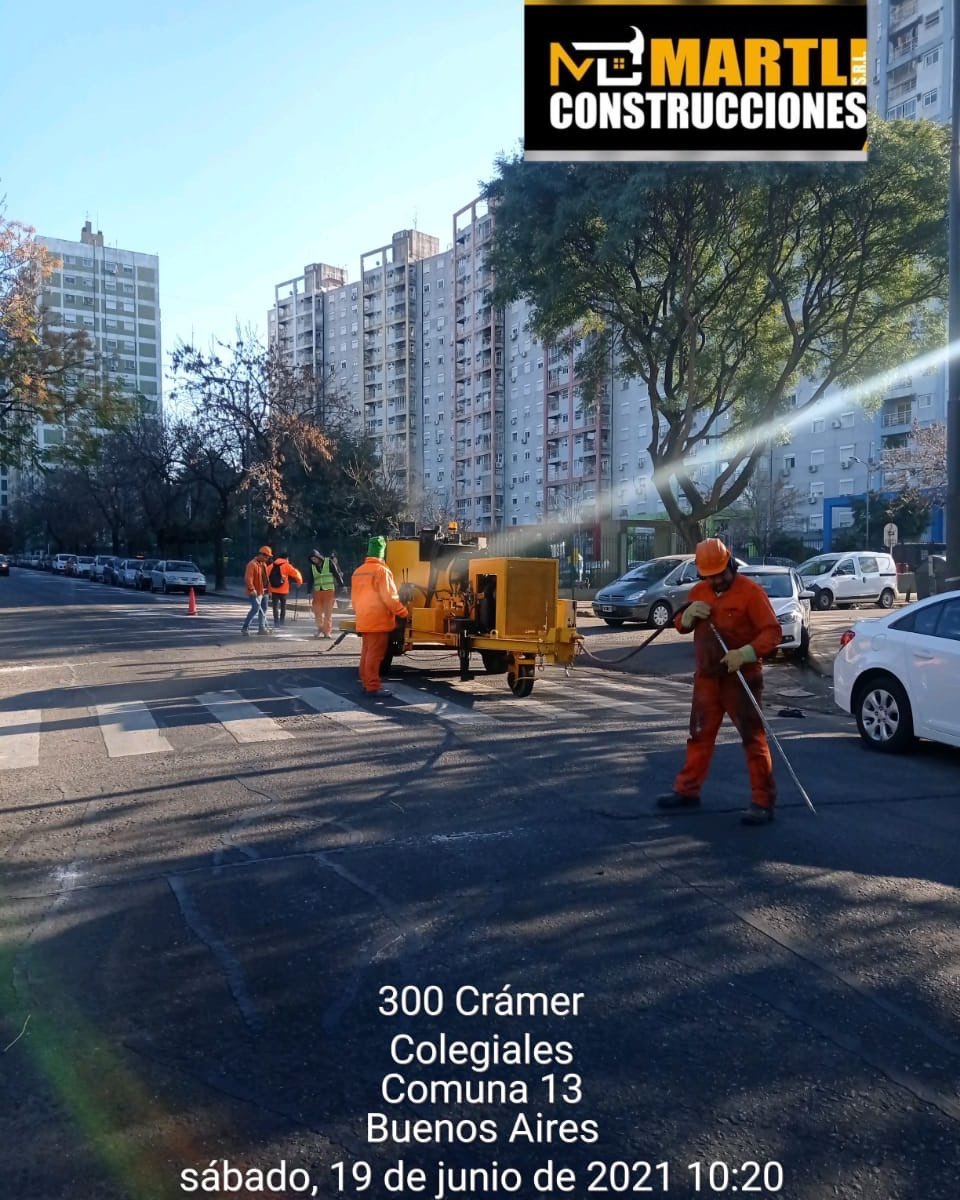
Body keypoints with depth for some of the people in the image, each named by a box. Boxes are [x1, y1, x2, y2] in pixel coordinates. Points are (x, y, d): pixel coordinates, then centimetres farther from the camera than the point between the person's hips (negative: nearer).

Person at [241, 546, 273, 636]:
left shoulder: (263, 564, 15)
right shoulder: (252, 564, -15)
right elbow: (248, 578, -22)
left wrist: (268, 588, 16)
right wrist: (251, 589, -28)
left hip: (263, 591, 10)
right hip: (256, 592, -10)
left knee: (263, 609, 13)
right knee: (256, 608, -15)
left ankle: (262, 628, 22)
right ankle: (245, 628, -10)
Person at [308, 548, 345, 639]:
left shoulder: (329, 562, -1)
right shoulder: (312, 566, 10)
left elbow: (337, 574, -2)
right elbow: (310, 580, 14)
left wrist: (341, 586, -5)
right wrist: (310, 592, 10)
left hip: (329, 591, -4)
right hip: (317, 591, 4)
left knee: (328, 612, -4)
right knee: (317, 611, 1)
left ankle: (328, 631, 0)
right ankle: (320, 629, 17)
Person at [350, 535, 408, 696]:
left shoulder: (358, 571, 12)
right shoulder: (381, 570, -14)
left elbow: (355, 597, 18)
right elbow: (389, 597, -16)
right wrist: (403, 612, -5)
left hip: (363, 621, 8)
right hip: (378, 621, -8)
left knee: (366, 653, 15)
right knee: (375, 655, -6)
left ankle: (366, 683, 21)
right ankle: (373, 687, -6)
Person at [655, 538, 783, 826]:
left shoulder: (750, 591, -13)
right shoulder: (699, 591, 7)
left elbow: (772, 632, -17)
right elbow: (681, 626, 14)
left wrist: (745, 654, -30)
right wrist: (688, 613, -9)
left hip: (741, 678, -6)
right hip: (706, 677, 6)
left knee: (753, 739, -2)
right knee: (699, 735, 15)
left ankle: (763, 801, 4)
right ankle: (687, 790, 26)